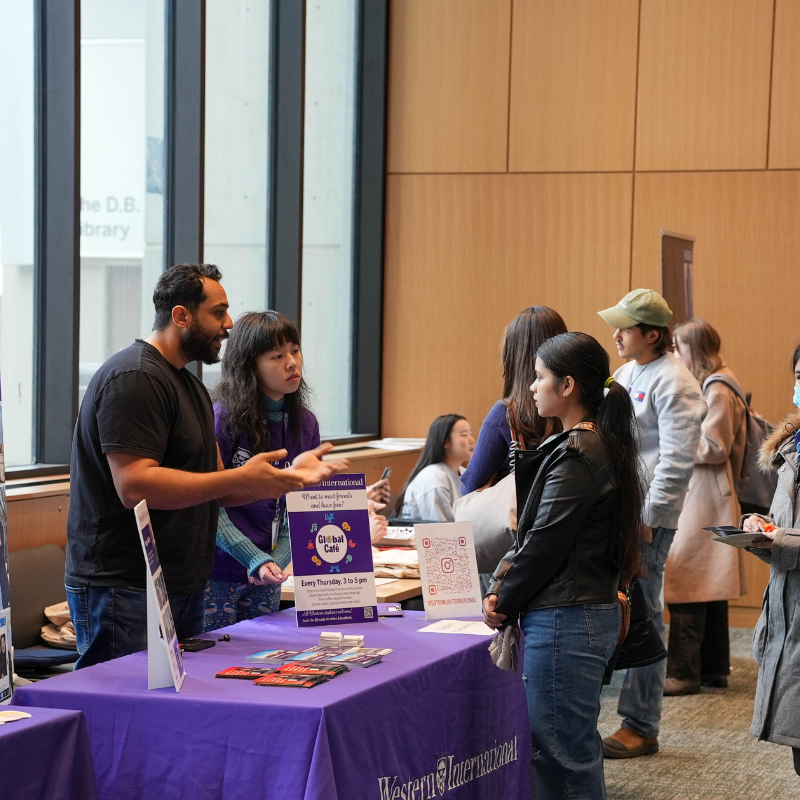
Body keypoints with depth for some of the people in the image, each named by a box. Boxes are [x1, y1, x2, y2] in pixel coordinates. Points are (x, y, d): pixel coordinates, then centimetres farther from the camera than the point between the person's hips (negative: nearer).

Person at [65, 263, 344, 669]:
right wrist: (238, 480, -23)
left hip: (183, 588, 10)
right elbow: (135, 486, -24)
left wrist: (287, 475, 3)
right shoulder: (133, 379, -14)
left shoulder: (188, 384, 20)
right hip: (123, 589, -10)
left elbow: (209, 489, 17)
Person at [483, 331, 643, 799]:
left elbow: (545, 543, -17)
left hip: (565, 620, -10)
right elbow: (538, 530, 14)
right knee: (559, 744, 16)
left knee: (566, 749, -2)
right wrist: (502, 585, 3)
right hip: (593, 610, 10)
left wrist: (503, 604, -4)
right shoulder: (599, 444, 13)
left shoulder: (578, 454, -18)